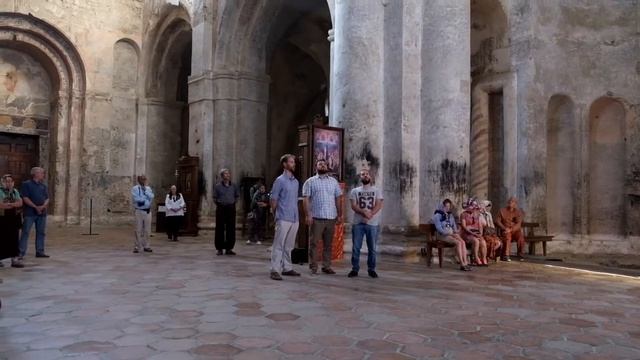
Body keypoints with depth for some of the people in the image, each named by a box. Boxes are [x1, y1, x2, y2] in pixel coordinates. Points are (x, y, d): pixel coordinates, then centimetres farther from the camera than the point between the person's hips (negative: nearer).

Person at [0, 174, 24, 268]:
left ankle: (15, 259, 1)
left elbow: (20, 203, 1)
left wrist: (8, 204, -14)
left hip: (14, 219, 5)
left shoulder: (15, 192, 15)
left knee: (14, 239, 1)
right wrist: (14, 205, -8)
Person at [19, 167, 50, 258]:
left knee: (41, 232, 8)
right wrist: (36, 207, -15)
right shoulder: (26, 184, -2)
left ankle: (39, 251, 15)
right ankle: (21, 252, -2)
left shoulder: (43, 185, 15)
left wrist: (43, 206, -10)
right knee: (25, 232, -4)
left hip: (42, 212, 6)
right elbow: (25, 198, -10)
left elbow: (47, 198, 11)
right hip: (30, 212, -6)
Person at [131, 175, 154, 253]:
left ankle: (146, 246, 13)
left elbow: (151, 197, -5)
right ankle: (136, 247, 1)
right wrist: (146, 200, -7)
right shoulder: (135, 188, -1)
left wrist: (145, 189, -8)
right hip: (139, 211, -4)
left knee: (147, 230, 6)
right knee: (138, 230, -4)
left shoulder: (148, 188, 12)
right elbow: (136, 199, -14)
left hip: (148, 211, 4)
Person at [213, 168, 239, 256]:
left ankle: (229, 248, 11)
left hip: (231, 208, 2)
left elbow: (237, 195, 18)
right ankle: (219, 248, 7)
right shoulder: (217, 186, -1)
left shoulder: (233, 186, 6)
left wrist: (233, 202, 10)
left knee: (231, 229, 3)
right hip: (221, 209, -2)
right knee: (220, 229, 0)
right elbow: (215, 198, 7)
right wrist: (219, 204, 4)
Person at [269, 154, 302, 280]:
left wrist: (297, 215, 12)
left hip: (294, 219, 6)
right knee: (279, 245, -6)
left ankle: (287, 268, 19)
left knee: (289, 246, 12)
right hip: (283, 218, -6)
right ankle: (275, 270, -6)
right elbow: (273, 199, -3)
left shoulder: (296, 181, 15)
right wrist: (277, 215, 0)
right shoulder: (280, 180, -5)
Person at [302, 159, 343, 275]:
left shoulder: (334, 181, 14)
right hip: (316, 217, -3)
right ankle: (313, 267, 7)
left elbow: (338, 199, 14)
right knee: (314, 243, 0)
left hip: (331, 217, 4)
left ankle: (327, 266, 15)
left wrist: (339, 215, 8)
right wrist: (308, 215, -12)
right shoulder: (310, 181, 3)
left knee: (328, 244, 8)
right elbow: (306, 199, -3)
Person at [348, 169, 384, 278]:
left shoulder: (376, 191, 7)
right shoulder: (355, 191, 7)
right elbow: (353, 206, -4)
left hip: (373, 224, 0)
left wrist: (370, 215, -21)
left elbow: (378, 205, -5)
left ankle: (371, 269, 15)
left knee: (372, 248, 5)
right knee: (356, 247, 2)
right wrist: (364, 212, -20)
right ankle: (355, 269, 10)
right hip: (358, 223, 0)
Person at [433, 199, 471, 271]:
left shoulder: (450, 215, 18)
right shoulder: (437, 215, -3)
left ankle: (465, 263, -31)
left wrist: (455, 231, -1)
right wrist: (449, 233, -17)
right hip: (442, 235, -6)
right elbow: (439, 228, -11)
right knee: (458, 243, -29)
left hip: (452, 233, 6)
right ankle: (462, 264, -28)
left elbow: (454, 225, 20)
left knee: (462, 242, -24)